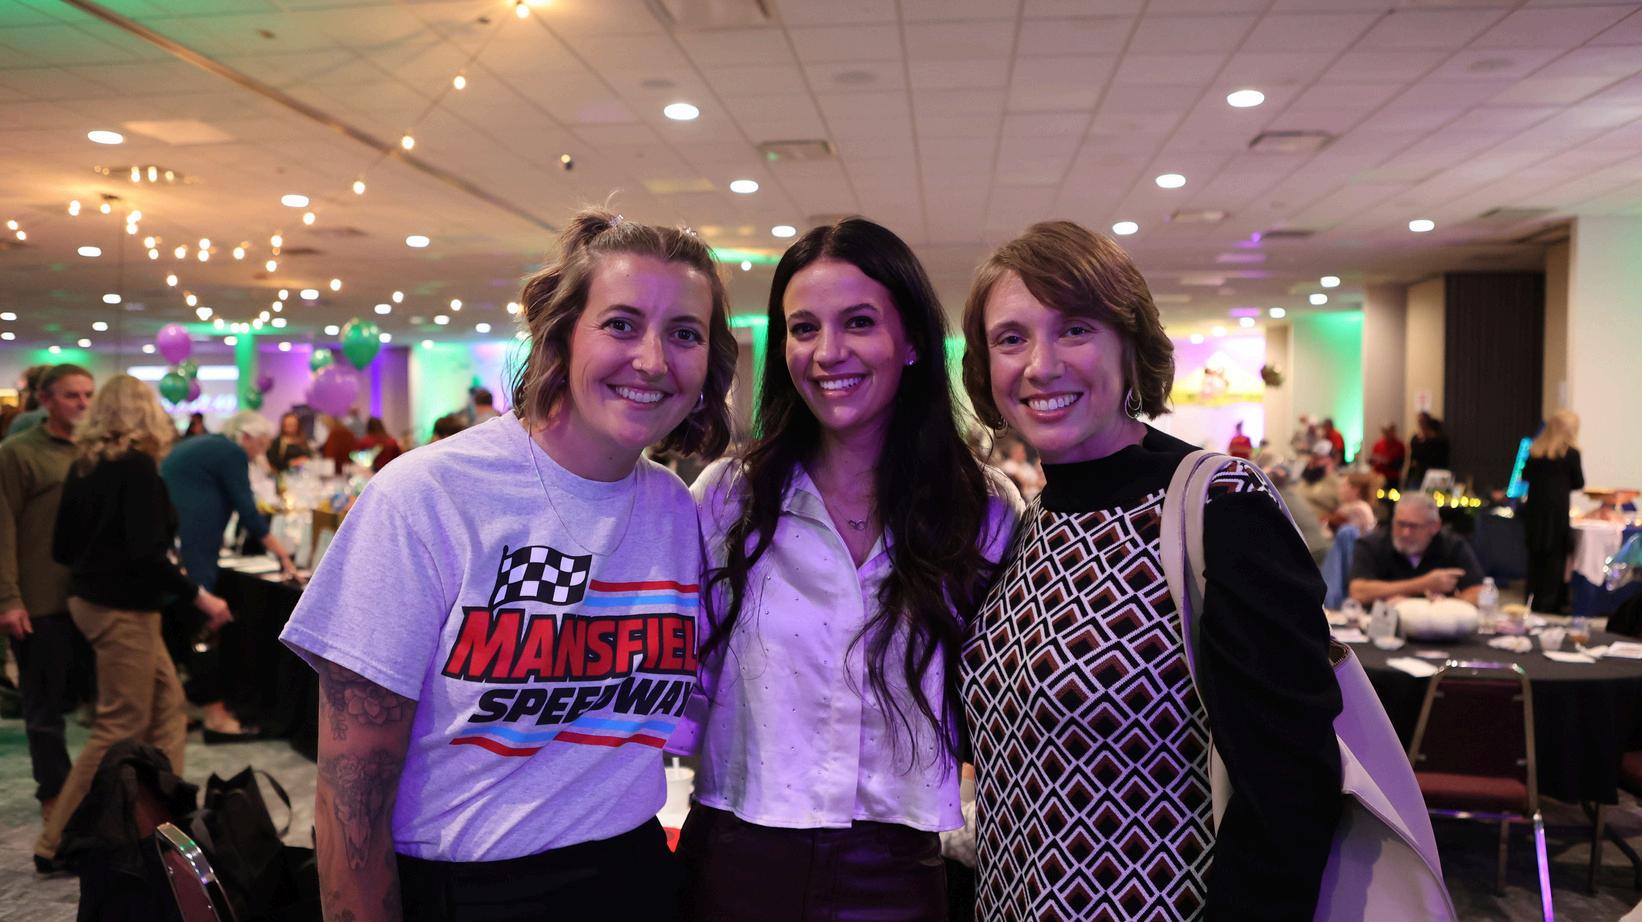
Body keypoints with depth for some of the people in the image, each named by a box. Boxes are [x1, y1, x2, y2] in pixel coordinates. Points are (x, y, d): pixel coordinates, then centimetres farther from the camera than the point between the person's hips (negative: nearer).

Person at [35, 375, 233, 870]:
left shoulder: (84, 464, 7)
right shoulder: (137, 465, -16)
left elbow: (62, 547, 10)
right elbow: (147, 554, -24)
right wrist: (201, 597, -17)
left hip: (90, 599, 9)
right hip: (122, 609, -9)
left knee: (168, 709, 15)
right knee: (120, 727, 2)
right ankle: (56, 845, 9)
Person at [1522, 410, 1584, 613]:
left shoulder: (1535, 450, 5)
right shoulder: (1570, 453, -8)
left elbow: (1526, 476, 12)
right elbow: (1579, 483, 1)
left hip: (1534, 507, 5)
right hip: (1556, 510, -4)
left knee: (1535, 555, 12)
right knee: (1556, 556, 3)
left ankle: (1533, 598, 16)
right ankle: (1549, 602, 3)